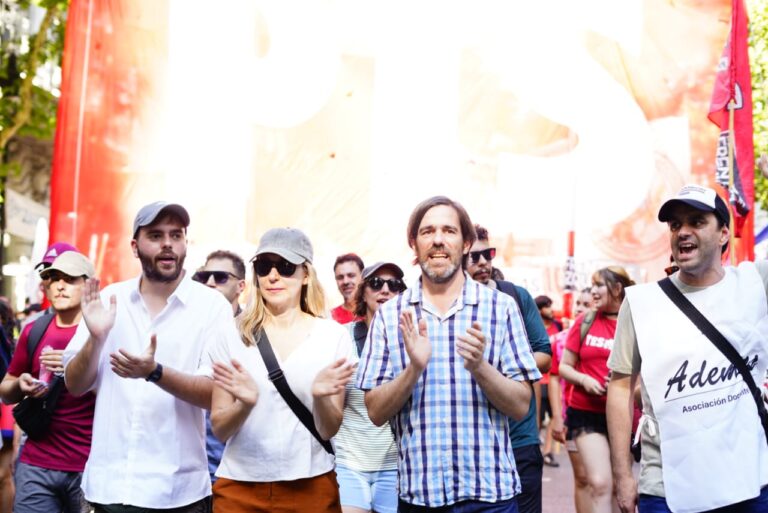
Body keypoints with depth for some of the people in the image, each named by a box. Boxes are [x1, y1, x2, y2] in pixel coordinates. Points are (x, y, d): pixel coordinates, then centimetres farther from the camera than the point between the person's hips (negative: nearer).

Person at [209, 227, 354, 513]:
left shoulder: (333, 336, -4)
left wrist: (320, 397, -23)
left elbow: (329, 431, -3)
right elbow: (219, 430, -3)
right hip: (240, 484, 0)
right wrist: (245, 404, -22)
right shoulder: (232, 334, -3)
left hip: (310, 484, 0)